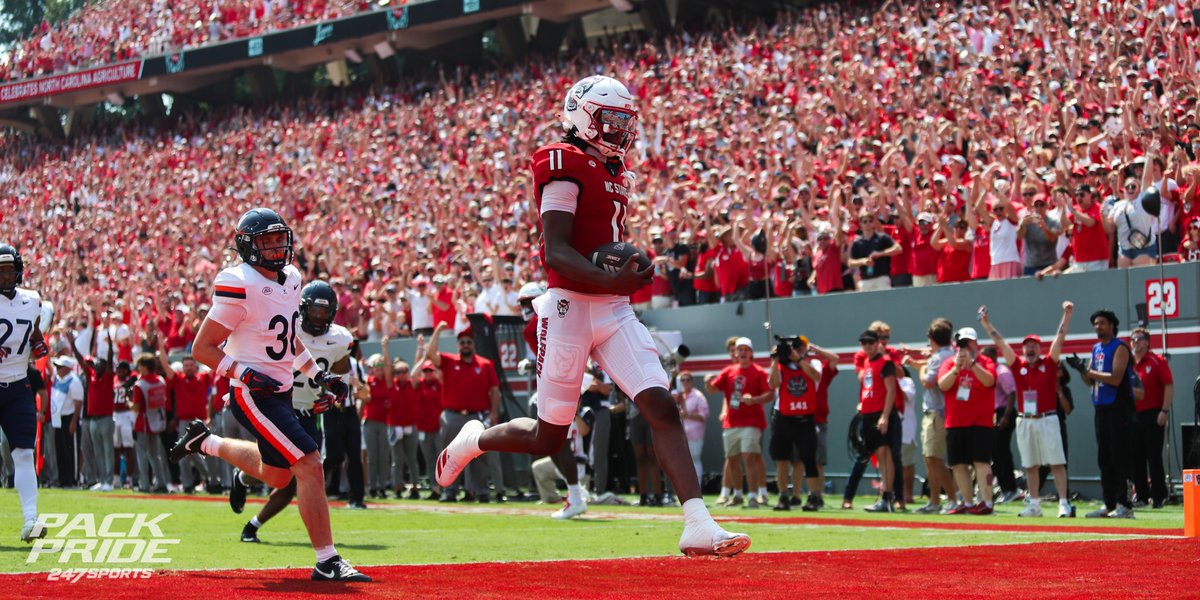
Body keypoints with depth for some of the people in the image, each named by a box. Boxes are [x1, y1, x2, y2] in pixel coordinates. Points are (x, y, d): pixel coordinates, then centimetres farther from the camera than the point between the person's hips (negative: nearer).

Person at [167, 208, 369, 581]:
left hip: (281, 393, 9)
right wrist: (244, 373, -27)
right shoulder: (239, 287, -19)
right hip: (253, 396, -9)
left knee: (276, 475, 24)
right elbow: (202, 348, -15)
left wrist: (319, 375, 14)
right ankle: (327, 562, -13)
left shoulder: (290, 280, 7)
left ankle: (204, 442, 45)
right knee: (309, 466, -17)